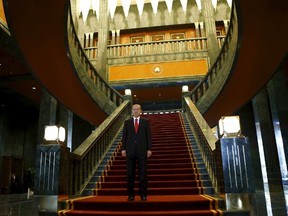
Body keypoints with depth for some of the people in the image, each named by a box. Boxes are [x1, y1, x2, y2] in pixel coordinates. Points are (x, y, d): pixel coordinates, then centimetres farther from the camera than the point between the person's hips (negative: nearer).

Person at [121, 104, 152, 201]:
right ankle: (130, 194, 14)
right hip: (130, 151, 1)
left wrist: (149, 149, -4)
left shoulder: (145, 122, 6)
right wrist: (123, 149, -2)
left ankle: (143, 195, 11)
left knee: (143, 173, 2)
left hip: (142, 151, -1)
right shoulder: (127, 122, 9)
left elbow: (149, 136, 3)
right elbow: (124, 136, 6)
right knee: (130, 174, 4)